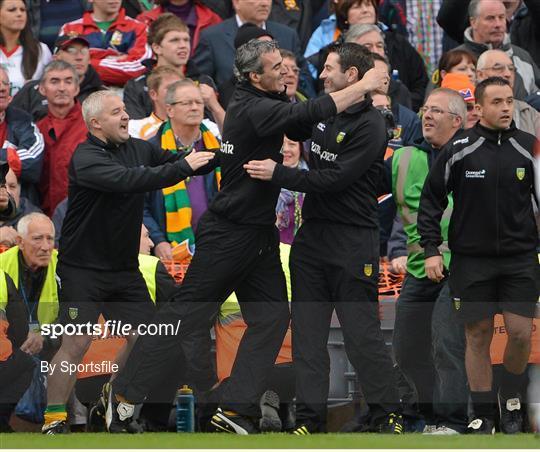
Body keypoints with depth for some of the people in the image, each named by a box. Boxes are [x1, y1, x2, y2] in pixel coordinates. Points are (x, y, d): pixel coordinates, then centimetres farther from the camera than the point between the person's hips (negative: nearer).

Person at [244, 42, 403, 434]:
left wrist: (278, 174, -15)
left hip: (352, 243, -7)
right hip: (312, 237, 7)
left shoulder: (370, 127, -13)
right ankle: (310, 417, 7)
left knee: (362, 332, -4)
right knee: (307, 332, 4)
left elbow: (334, 179, -19)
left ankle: (388, 413, 7)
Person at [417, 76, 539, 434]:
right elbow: (431, 200, 3)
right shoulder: (460, 150, -4)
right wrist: (431, 249, -4)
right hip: (472, 260, -1)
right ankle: (483, 415, 13)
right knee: (478, 336, 4)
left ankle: (511, 395, 21)